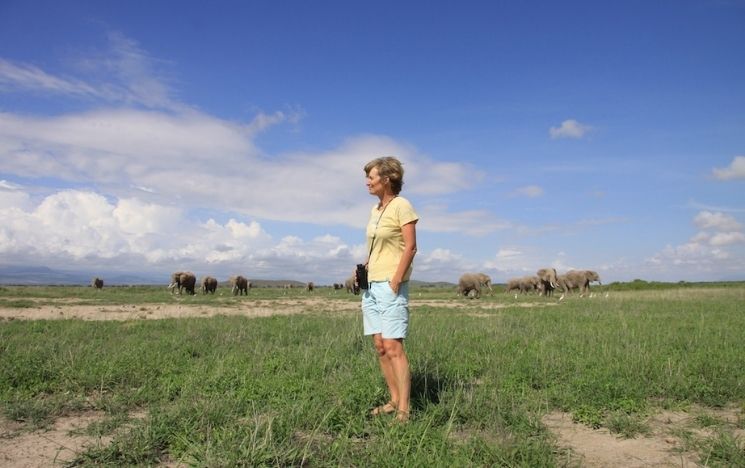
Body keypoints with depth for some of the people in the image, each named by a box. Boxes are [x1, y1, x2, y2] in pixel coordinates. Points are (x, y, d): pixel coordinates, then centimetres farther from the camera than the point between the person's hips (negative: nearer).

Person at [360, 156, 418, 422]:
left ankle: (403, 410, -5)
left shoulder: (401, 206, -7)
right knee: (380, 347, 8)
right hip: (371, 285, 8)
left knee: (393, 347, -11)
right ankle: (394, 401, 17)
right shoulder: (375, 209, 15)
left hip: (391, 284, -8)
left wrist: (395, 281, -17)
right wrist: (363, 270, 8)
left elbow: (410, 247, -12)